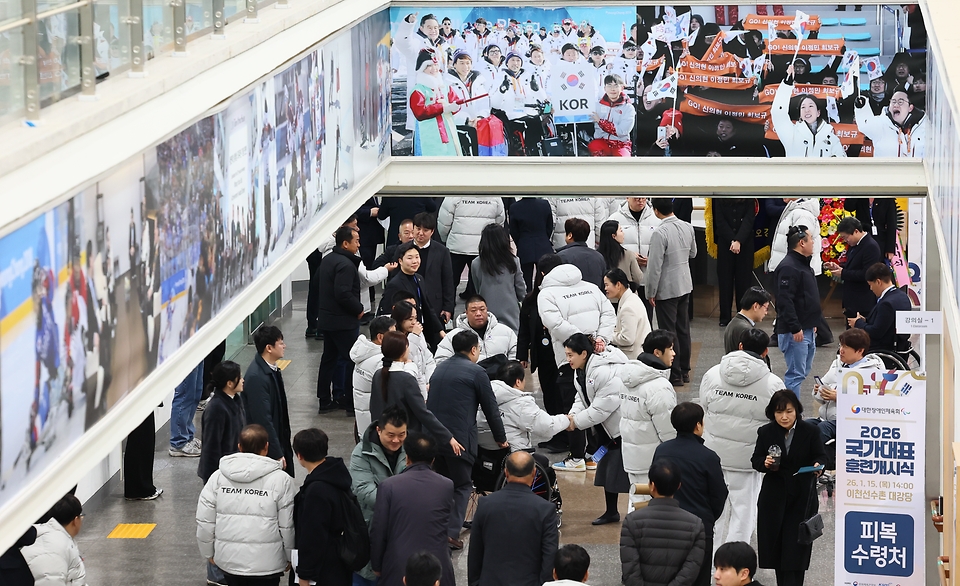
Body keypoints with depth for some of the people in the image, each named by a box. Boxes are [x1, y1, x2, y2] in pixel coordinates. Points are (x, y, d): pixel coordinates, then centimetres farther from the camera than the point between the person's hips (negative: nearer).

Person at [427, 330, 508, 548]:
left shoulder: (440, 369, 15)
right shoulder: (476, 372, -4)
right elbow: (491, 408, 1)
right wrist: (501, 438, 13)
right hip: (460, 438, -6)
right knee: (462, 486, 5)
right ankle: (451, 532, -5)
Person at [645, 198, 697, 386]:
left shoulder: (660, 233, -22)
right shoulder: (687, 227, -1)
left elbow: (655, 266, -20)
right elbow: (693, 253, 16)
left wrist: (651, 293, -11)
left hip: (667, 289, -7)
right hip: (685, 285, 7)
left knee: (669, 332, 1)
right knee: (683, 329, 16)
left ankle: (675, 375, 5)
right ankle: (684, 371, 24)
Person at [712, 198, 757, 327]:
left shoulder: (748, 199, -1)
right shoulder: (719, 198, 1)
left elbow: (749, 219, -9)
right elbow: (720, 221, -3)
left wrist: (739, 241, -21)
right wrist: (731, 241, -15)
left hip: (745, 243, -1)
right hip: (724, 242, 1)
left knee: (743, 279, 1)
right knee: (725, 279, 2)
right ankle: (725, 317, 7)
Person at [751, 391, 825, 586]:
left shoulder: (810, 431, -6)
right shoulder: (765, 433, -1)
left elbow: (820, 456, -1)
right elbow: (755, 460, 4)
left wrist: (817, 466, -23)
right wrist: (765, 463, -18)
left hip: (802, 497, -3)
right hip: (774, 495, 3)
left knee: (796, 548, -6)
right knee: (775, 545, 9)